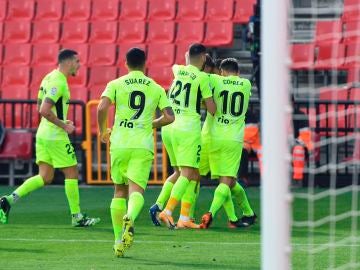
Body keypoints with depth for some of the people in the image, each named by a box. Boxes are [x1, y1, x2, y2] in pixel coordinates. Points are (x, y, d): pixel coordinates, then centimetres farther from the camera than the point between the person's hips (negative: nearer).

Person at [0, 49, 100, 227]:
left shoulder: (49, 78, 13)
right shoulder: (58, 82, -17)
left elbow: (40, 107, 21)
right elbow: (44, 111, -26)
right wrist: (63, 125, -17)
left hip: (43, 134, 9)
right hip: (56, 137, -9)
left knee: (45, 177, 8)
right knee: (71, 173, 2)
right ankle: (76, 217, 9)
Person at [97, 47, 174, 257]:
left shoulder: (116, 84, 5)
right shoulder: (156, 88, 9)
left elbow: (102, 108, -10)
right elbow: (169, 117, 4)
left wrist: (102, 131, 7)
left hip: (119, 143, 1)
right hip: (143, 146, -1)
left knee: (120, 191, 14)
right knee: (136, 190, -8)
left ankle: (119, 240, 13)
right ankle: (130, 218, -42)